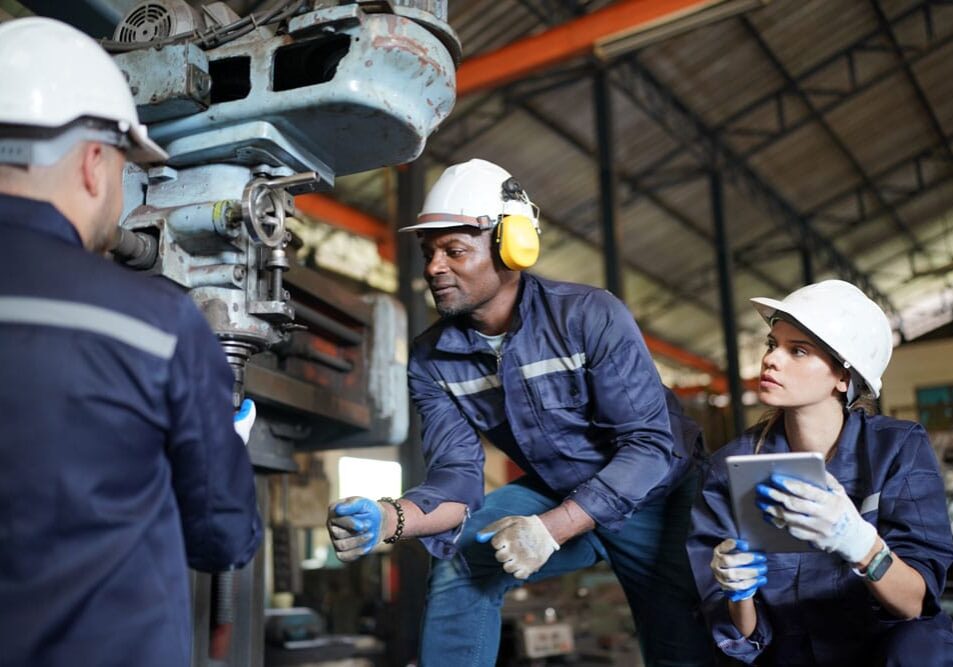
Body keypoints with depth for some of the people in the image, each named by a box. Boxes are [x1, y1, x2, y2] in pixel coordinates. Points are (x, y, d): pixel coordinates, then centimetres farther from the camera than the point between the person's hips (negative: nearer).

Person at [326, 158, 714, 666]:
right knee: (460, 563, -20)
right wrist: (389, 518, -40)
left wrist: (550, 529, -38)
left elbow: (651, 444, -28)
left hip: (654, 492, -2)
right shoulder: (431, 360, -13)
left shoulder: (591, 317, -26)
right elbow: (457, 474, -17)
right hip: (552, 495, 3)